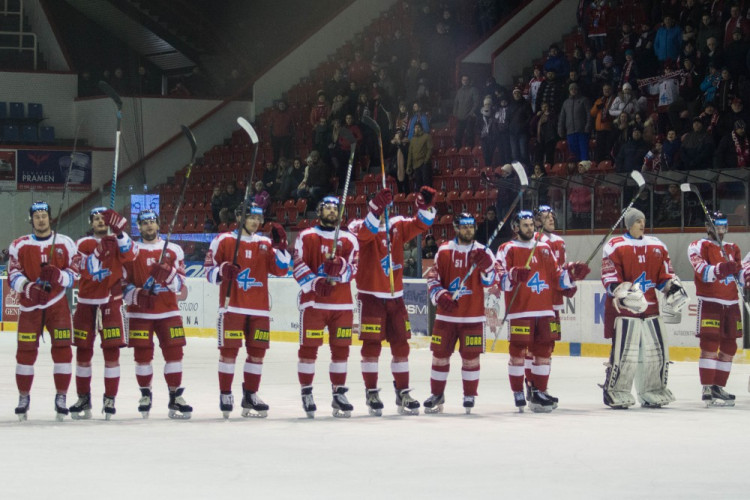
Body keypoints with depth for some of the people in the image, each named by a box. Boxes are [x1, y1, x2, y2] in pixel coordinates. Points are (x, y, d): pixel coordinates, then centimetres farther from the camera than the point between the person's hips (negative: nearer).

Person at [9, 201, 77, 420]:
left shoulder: (65, 244, 3)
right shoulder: (19, 245, 4)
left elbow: (74, 275, 1)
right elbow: (13, 275, 0)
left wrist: (58, 276, -19)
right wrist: (28, 287, -19)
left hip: (57, 304, 0)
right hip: (30, 304, 0)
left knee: (62, 349, -6)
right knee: (26, 351, 0)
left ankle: (61, 397, 3)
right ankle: (23, 397, 14)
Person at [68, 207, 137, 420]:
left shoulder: (117, 241, 5)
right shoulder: (83, 244, 6)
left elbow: (129, 255, -16)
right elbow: (84, 268, -10)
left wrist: (119, 232, -28)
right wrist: (99, 250, -24)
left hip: (111, 302, -1)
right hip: (86, 303, 1)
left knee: (112, 351, -5)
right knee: (83, 351, 5)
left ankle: (110, 399, 1)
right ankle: (83, 398, 15)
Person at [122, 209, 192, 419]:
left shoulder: (173, 250, 8)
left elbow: (180, 282, 2)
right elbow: (122, 283, 3)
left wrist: (168, 273, -18)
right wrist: (138, 294, -15)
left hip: (168, 311, 1)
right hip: (139, 312, -1)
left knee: (174, 352, -4)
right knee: (142, 354, 1)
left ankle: (175, 397, 2)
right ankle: (145, 394, 18)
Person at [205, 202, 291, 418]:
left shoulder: (265, 243, 12)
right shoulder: (223, 240, 1)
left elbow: (280, 270, 4)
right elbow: (209, 270, 3)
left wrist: (280, 245, -8)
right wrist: (222, 271, -18)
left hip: (259, 308, 4)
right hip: (232, 305, -4)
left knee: (257, 350, 4)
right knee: (229, 350, -7)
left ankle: (250, 395, 15)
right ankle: (225, 395, 2)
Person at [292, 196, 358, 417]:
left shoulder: (349, 240, 11)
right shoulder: (306, 237, 4)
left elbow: (353, 269, 1)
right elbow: (298, 267, -5)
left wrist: (339, 266, -20)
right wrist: (315, 282, -20)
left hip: (342, 303, 3)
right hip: (313, 300, -3)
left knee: (341, 348, 4)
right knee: (309, 347, -4)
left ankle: (339, 393, 13)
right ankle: (306, 393, 3)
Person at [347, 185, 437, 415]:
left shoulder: (398, 225, 6)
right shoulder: (361, 226, -7)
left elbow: (420, 224, -5)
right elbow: (365, 232, -30)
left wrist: (426, 206, -24)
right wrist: (377, 209, -46)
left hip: (395, 296, 5)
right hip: (370, 296, -5)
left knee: (401, 345, 7)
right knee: (371, 345, -4)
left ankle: (403, 393, 14)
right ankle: (372, 393, 3)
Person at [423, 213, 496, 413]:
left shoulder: (483, 252, 2)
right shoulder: (444, 251, 2)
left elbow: (489, 282, -6)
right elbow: (432, 277, 4)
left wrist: (485, 265, -25)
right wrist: (440, 296, -12)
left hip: (473, 316, -1)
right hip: (446, 314, 1)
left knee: (471, 356, 2)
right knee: (440, 354, 4)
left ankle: (469, 395, 15)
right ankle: (437, 394, 17)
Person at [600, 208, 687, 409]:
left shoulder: (657, 246, 13)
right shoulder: (615, 247, -4)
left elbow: (664, 273, 18)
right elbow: (609, 279, -9)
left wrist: (673, 286, -1)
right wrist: (622, 292, -24)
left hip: (650, 308, 6)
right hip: (623, 309, -6)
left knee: (657, 351, 7)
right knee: (625, 352, -11)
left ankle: (653, 392, 20)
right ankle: (615, 393, -1)